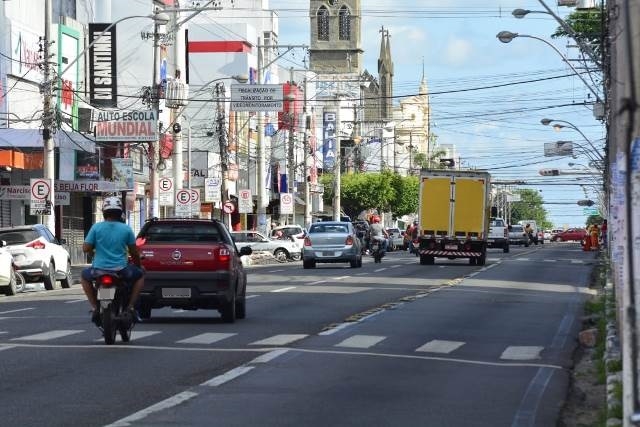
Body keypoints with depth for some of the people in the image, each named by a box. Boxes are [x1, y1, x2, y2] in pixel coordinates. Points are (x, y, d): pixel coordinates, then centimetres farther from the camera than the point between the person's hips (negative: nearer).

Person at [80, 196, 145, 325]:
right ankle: (130, 306, 14)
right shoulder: (126, 229, -2)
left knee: (84, 276, 33)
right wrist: (138, 265, 24)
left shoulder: (96, 227, -4)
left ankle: (94, 308, 18)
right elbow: (134, 252, 4)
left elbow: (86, 248, -3)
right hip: (121, 270, 0)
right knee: (140, 275, 28)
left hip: (99, 270, 0)